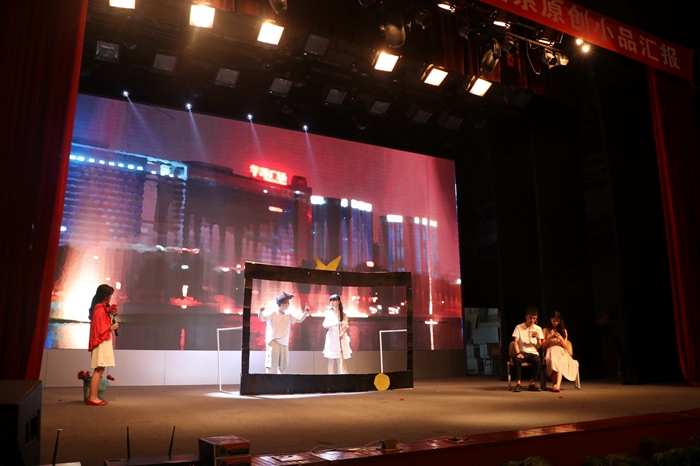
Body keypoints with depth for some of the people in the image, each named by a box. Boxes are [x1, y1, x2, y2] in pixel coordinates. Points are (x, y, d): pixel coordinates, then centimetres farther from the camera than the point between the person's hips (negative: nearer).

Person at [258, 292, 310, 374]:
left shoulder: (289, 316, 10)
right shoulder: (272, 314, -8)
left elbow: (299, 320, 16)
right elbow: (261, 318, -19)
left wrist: (306, 312, 2)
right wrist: (260, 311, -42)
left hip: (284, 344, 6)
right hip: (273, 343, -6)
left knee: (283, 367, 10)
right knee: (272, 365, -8)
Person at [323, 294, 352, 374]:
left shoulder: (343, 314, 4)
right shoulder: (328, 313, 5)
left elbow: (345, 326, -1)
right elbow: (325, 324, -5)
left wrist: (342, 334, -21)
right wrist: (335, 324, -22)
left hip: (340, 338, -1)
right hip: (331, 338, 1)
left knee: (341, 360, -5)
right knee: (331, 360, 0)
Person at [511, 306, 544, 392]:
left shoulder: (538, 328, 9)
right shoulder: (519, 327, 4)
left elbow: (539, 347, 7)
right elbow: (516, 342, -2)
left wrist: (538, 338, -14)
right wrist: (518, 353, -20)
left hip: (533, 353, 1)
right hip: (522, 352, -1)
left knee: (538, 362, -34)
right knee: (516, 359, -36)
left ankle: (532, 383, -19)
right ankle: (518, 383, -26)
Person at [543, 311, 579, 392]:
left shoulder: (564, 331, 20)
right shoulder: (546, 330, 16)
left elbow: (566, 346, 14)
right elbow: (543, 346, 10)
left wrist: (561, 339, -5)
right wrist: (550, 338, -5)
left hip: (561, 352, 1)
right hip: (551, 352, -1)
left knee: (561, 362, -38)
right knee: (553, 361, -39)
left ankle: (557, 384, -53)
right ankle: (557, 385, -40)